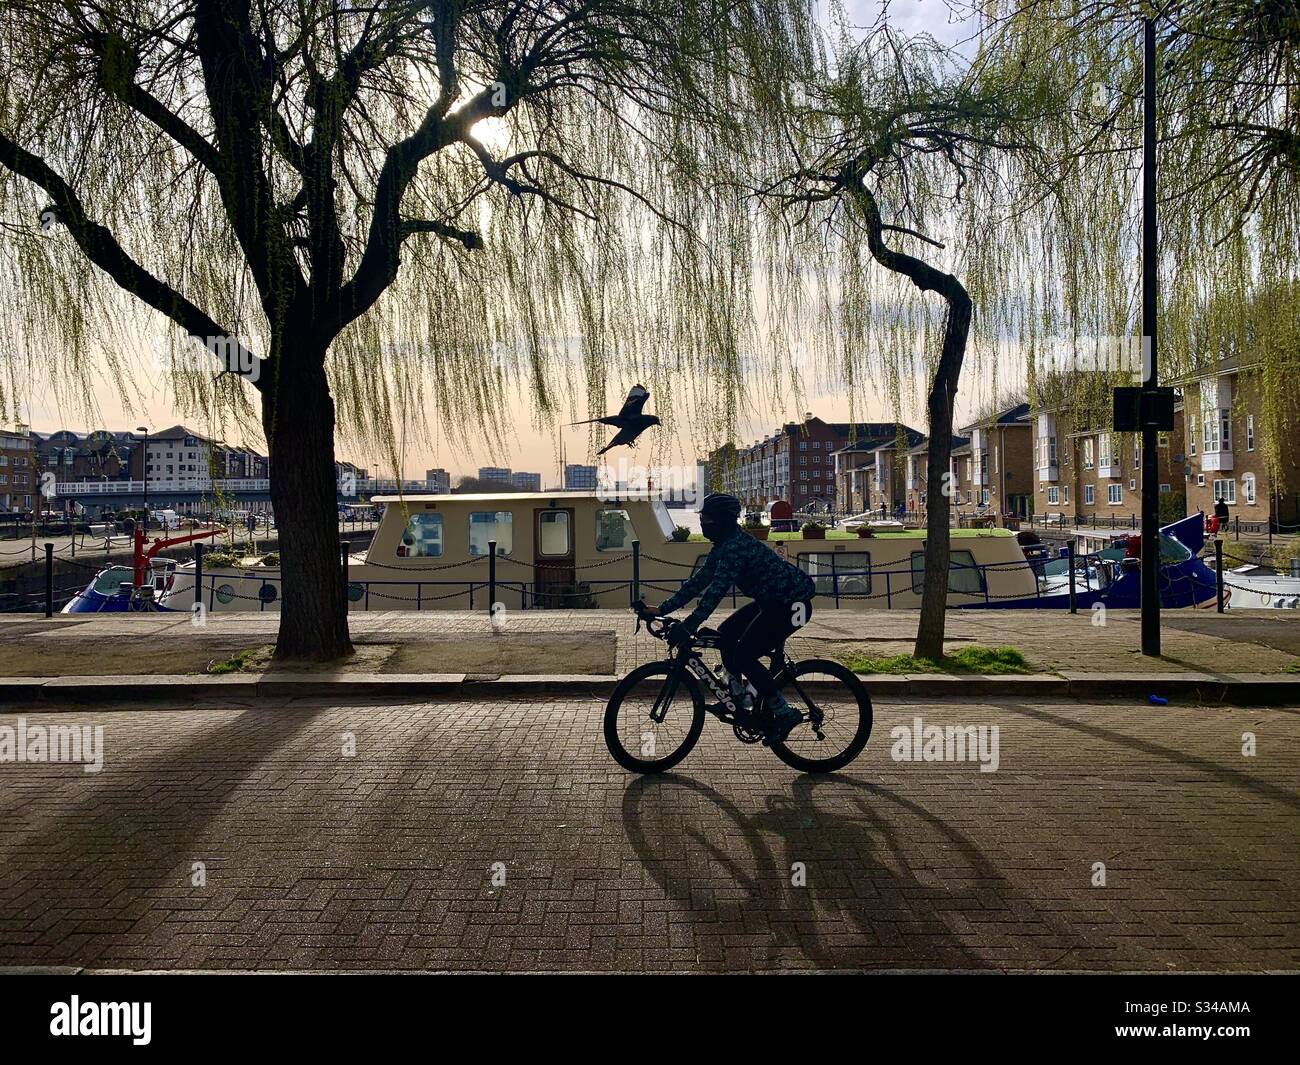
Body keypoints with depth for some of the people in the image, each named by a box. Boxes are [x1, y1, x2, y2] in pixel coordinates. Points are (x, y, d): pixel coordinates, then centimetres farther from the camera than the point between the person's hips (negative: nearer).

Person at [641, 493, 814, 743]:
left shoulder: (736, 546, -23)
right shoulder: (724, 545, 8)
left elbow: (717, 589, -32)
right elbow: (699, 580, 10)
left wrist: (688, 626, -36)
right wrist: (662, 608, 6)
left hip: (791, 604, -10)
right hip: (771, 601, 10)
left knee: (744, 655, -13)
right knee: (725, 635, 8)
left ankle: (784, 714, -2)